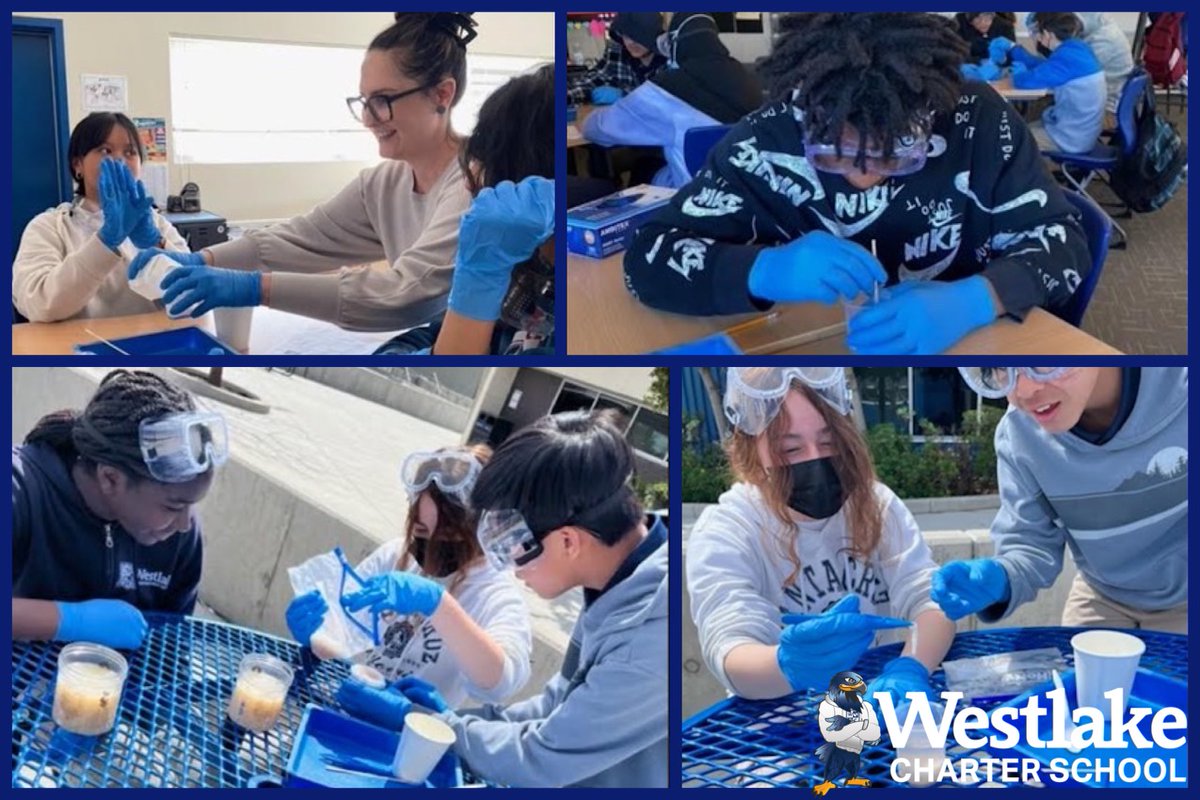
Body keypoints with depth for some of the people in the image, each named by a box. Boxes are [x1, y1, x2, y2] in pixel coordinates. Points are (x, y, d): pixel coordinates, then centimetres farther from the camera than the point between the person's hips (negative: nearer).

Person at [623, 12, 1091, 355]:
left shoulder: (976, 123, -14)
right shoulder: (769, 140, -14)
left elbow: (1064, 243, -10)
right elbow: (647, 258, -15)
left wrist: (974, 300, -29)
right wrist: (765, 269, -32)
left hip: (967, 354, 1)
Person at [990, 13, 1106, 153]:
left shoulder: (1067, 57, -25)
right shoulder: (1078, 48, 4)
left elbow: (1024, 81, -25)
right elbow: (1043, 67, 18)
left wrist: (1019, 72, -3)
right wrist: (1011, 48, 18)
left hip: (1071, 139, -9)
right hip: (1080, 132, 9)